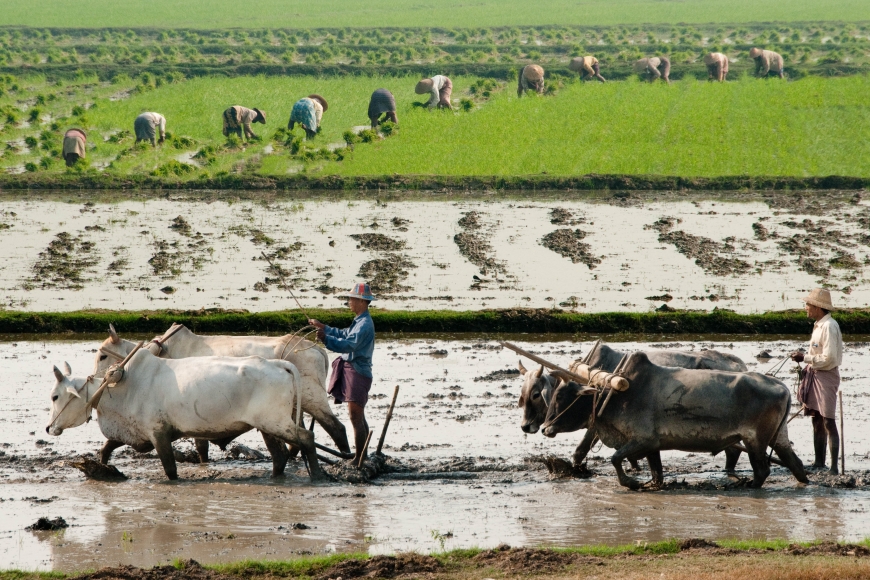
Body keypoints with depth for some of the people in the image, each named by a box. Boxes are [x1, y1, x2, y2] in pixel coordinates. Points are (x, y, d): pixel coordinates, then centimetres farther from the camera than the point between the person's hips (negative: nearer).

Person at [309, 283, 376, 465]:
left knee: (355, 417, -10)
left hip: (357, 373, -11)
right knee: (359, 417, 16)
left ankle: (359, 459, -9)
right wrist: (323, 327, 33)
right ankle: (363, 457, 24)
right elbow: (344, 335, 31)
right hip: (352, 370, 11)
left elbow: (349, 344, -32)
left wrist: (326, 338, -41)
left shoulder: (364, 324, -18)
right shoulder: (360, 321, 14)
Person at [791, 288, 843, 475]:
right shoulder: (818, 325, 12)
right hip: (815, 375, 9)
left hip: (826, 376, -9)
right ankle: (819, 463, 18)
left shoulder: (829, 327, -16)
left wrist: (805, 358, -16)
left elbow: (829, 358, -21)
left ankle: (834, 467, -8)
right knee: (817, 421, 12)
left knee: (828, 422, -8)